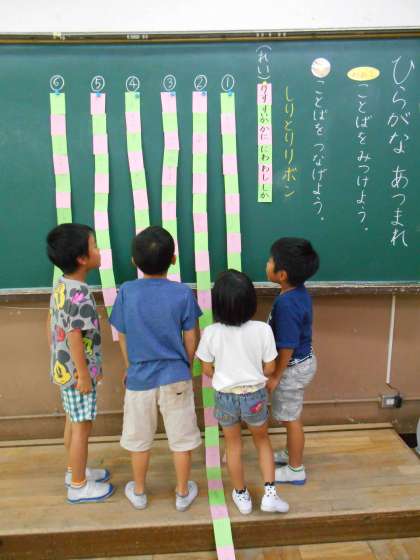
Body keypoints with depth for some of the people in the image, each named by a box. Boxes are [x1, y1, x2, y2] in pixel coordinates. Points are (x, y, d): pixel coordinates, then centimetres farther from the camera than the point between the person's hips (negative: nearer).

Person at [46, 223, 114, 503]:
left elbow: (51, 323, 11)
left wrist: (56, 358, 20)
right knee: (82, 427, 7)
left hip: (64, 367, 9)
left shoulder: (61, 286, 3)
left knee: (73, 422, 23)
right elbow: (74, 336, -27)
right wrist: (84, 375, -19)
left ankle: (75, 471, 41)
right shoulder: (80, 294, -26)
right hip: (78, 371, -9)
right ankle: (78, 486, 24)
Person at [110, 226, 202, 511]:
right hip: (175, 376, -1)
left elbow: (123, 337, -1)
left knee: (139, 439, 21)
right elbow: (191, 338, -6)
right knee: (181, 438, 17)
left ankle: (139, 492, 40)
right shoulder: (183, 293, -14)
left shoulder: (127, 292, -11)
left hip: (140, 377, 1)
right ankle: (183, 493, 34)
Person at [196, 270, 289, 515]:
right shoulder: (262, 329, -19)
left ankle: (242, 496, 39)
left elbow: (207, 370, -6)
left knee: (234, 446, 22)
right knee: (262, 440, 27)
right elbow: (269, 368, -8)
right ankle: (270, 494, 26)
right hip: (255, 396, 0)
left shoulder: (211, 333, -19)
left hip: (225, 398, 0)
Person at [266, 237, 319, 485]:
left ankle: (296, 469, 30)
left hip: (293, 367, -9)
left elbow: (287, 347, -26)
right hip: (303, 360, 9)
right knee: (291, 416, 26)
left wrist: (275, 377, -14)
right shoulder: (299, 291, -3)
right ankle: (291, 453, 46)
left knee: (292, 419, 10)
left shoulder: (286, 303, -31)